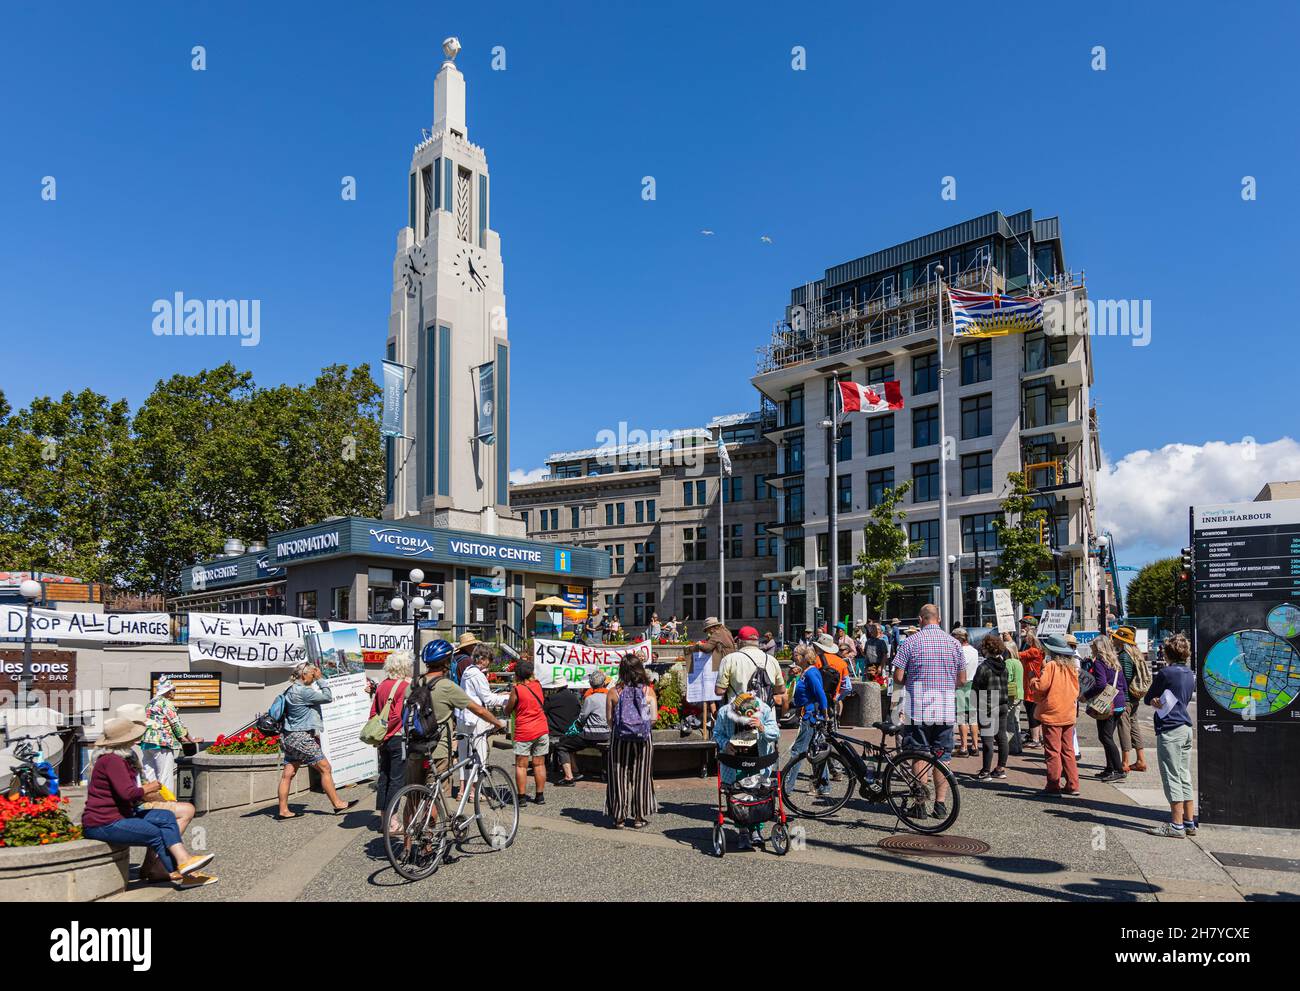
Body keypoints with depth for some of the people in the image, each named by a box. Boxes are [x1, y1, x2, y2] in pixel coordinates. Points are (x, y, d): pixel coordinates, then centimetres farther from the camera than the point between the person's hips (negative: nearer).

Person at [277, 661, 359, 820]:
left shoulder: (291, 690, 13)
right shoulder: (303, 691, -18)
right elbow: (328, 697, -14)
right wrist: (320, 679, -8)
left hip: (289, 737, 10)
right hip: (301, 737, -10)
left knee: (288, 774, 9)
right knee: (325, 768, -1)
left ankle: (283, 811, 12)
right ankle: (337, 804, 5)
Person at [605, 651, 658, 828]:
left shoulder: (613, 692, -7)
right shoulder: (648, 691, -5)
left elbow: (609, 718, -4)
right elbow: (654, 717, -5)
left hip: (619, 740, 0)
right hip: (643, 740, 1)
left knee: (618, 777, 10)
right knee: (641, 777, 11)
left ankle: (619, 817, 15)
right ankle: (639, 817, 17)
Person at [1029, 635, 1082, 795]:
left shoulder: (1051, 666, -13)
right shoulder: (1072, 667, 7)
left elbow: (1040, 686, -16)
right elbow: (1076, 690, 13)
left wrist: (1033, 681, 4)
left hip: (1052, 715, -6)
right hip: (1069, 714, 6)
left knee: (1053, 751, -1)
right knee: (1068, 750, 12)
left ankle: (1053, 785, 1)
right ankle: (1072, 785, 13)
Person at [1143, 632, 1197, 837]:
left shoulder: (1165, 673, -14)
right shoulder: (1190, 674, 11)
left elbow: (1148, 698, -7)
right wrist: (1161, 702, 1)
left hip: (1169, 730, -8)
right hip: (1186, 728, 8)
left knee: (1172, 778, -4)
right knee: (1185, 777, 13)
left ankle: (1176, 825, -2)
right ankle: (1190, 822, 18)